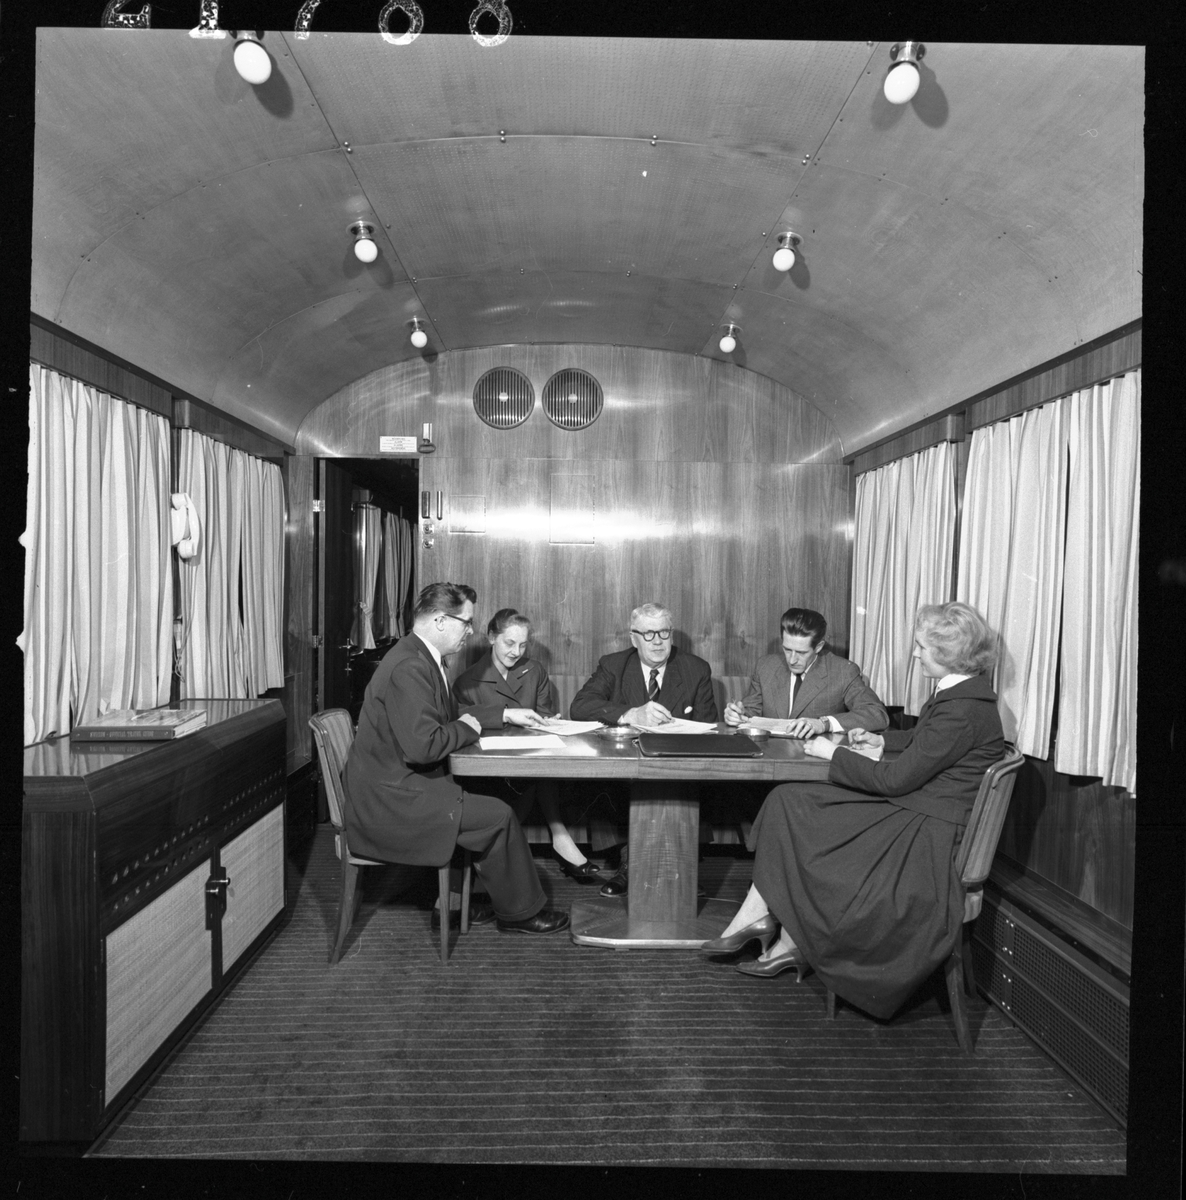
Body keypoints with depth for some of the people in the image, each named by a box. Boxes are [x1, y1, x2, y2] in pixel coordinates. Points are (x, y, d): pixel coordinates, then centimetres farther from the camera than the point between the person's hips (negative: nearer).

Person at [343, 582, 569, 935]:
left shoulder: (422, 657, 8)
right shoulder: (408, 667, -25)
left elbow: (449, 716, 21)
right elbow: (422, 746, -31)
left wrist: (504, 714, 14)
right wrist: (468, 727, -14)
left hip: (397, 786, 10)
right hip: (388, 801, -10)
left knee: (481, 796, 14)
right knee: (498, 817, -8)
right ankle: (520, 912, 12)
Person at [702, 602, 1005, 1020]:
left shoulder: (965, 710, -24)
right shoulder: (957, 691, 7)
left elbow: (894, 779, -22)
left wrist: (832, 753, -12)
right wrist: (880, 741, 15)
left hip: (929, 835, -10)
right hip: (910, 811, 10)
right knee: (789, 802, -3)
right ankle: (758, 919, -1)